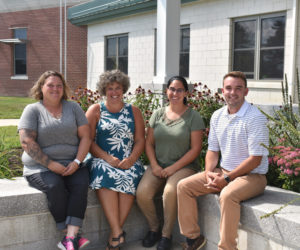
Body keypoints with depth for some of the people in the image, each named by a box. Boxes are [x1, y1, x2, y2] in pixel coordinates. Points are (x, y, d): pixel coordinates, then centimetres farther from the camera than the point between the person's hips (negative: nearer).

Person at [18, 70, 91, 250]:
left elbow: (86, 136, 6)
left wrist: (77, 162, -9)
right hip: (40, 166, -2)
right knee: (55, 185, -32)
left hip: (71, 164, 2)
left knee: (81, 183, -28)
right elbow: (27, 142, -8)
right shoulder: (32, 110, 3)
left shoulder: (73, 107, 12)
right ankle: (73, 235, -22)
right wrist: (50, 164, -16)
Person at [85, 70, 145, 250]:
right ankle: (118, 233, -36)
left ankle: (115, 233, -29)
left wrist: (131, 159, -11)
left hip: (129, 162, 1)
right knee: (105, 174, -35)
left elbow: (140, 140, 9)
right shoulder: (95, 110, 11)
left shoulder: (134, 111, 16)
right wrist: (107, 158, -13)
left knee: (129, 177, -33)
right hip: (102, 160, -1)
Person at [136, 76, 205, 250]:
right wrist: (154, 165, -5)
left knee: (170, 191, -33)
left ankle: (167, 235, -10)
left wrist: (173, 168, -12)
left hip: (184, 166, -3)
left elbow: (195, 149, -5)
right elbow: (149, 143, 12)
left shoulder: (193, 116, -1)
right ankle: (154, 229, 5)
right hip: (159, 165, 4)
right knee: (142, 193, -23)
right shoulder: (158, 114, 11)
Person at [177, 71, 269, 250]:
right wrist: (209, 172, -6)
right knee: (184, 186, -4)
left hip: (252, 175, -7)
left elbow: (255, 159, -18)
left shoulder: (256, 118, -16)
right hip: (223, 172, 7)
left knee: (227, 195, -37)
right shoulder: (217, 116, 6)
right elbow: (213, 150, 13)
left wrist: (226, 178, -18)